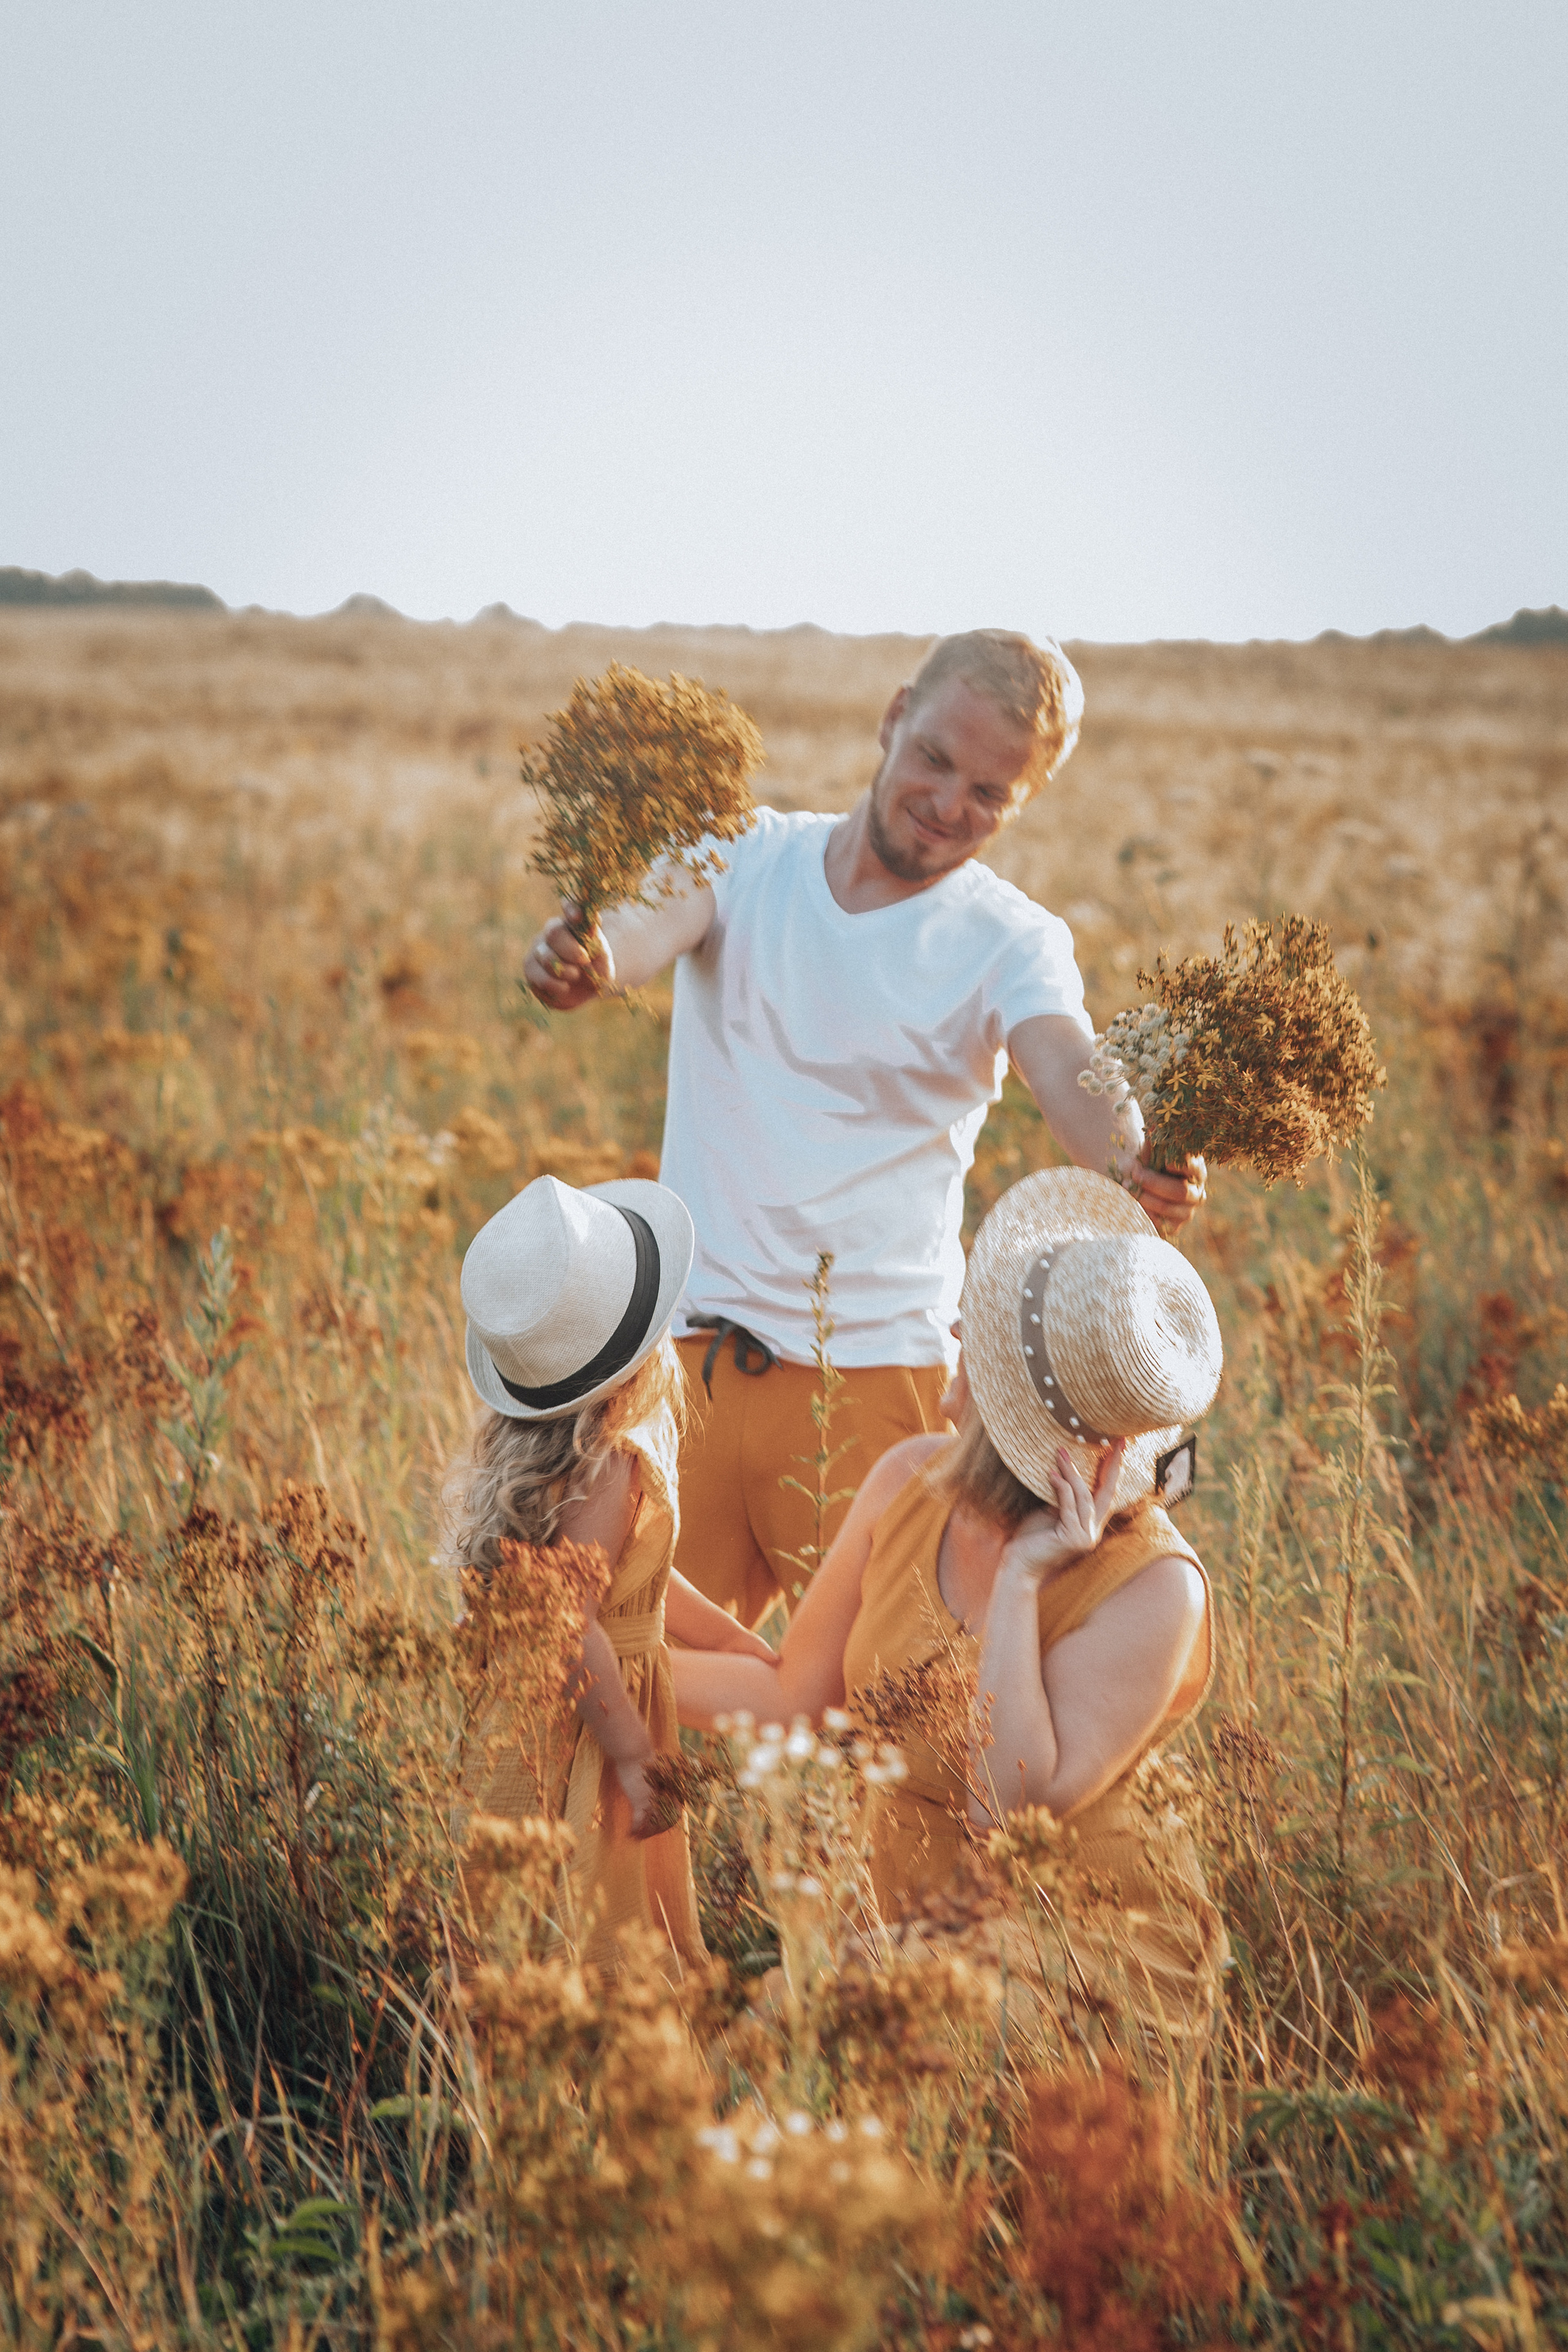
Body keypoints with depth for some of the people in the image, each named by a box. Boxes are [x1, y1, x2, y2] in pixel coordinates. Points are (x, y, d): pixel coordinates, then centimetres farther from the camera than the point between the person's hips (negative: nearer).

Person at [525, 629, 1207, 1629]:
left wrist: (1138, 1162, -44)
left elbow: (1073, 1077, -20)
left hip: (874, 1370, -1)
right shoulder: (748, 855, 3)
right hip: (687, 1351, 2)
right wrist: (584, 960, -42)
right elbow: (654, 927, -17)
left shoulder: (1012, 942, -2)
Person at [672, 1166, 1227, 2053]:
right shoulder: (912, 1484, -2)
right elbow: (792, 1700, 8)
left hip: (1102, 1966, -6)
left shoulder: (1151, 1589, -21)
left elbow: (1010, 1809, -27)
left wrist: (1020, 1583, -28)